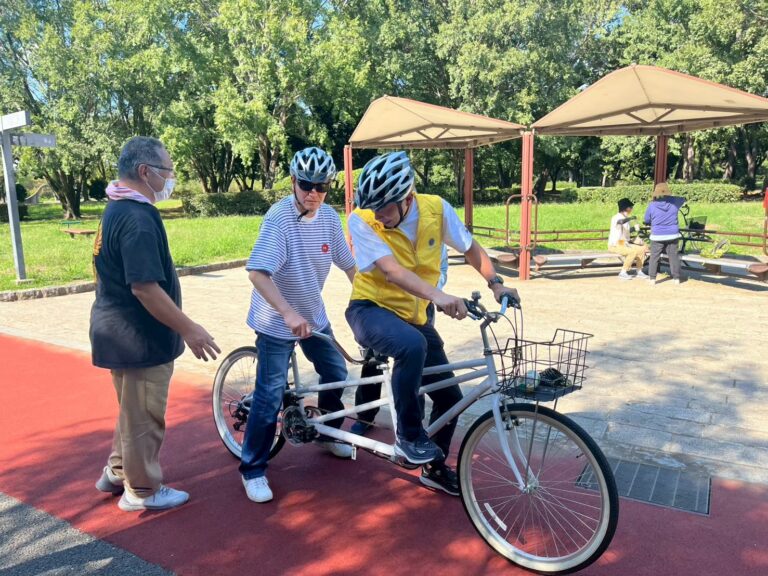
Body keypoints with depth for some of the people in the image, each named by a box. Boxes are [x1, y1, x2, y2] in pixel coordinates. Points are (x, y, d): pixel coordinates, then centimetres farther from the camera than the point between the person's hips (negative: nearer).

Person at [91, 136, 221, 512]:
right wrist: (189, 330, -23)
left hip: (123, 331, 10)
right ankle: (142, 491, 22)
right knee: (144, 415, 6)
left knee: (133, 409, 24)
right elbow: (145, 287, -28)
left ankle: (116, 473, 40)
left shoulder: (116, 210, 10)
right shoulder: (138, 217, -24)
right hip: (139, 336, -10)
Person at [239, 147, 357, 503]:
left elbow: (347, 264, 5)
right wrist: (288, 313, -41)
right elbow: (257, 272, -32)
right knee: (271, 395, -3)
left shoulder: (329, 217, -4)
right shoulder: (279, 217, -23)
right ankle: (252, 470, 15)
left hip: (314, 316, 6)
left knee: (336, 374, 15)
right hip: (276, 320, -6)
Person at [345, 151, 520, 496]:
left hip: (413, 316, 5)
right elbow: (392, 271, -34)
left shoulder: (436, 208, -10)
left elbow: (470, 248, 5)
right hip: (371, 310, -5)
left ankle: (434, 468, 30)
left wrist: (495, 283, -10)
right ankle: (408, 437, -15)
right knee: (413, 346, -38)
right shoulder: (361, 220, -21)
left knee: (450, 397, 4)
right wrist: (438, 296, -49)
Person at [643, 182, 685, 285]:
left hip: (657, 236, -2)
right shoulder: (674, 202, -2)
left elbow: (646, 220, 0)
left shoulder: (652, 205, -10)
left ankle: (652, 278, 3)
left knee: (654, 257, 5)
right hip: (672, 235, 2)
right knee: (674, 256, 8)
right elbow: (683, 199, 22)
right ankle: (676, 278, 12)